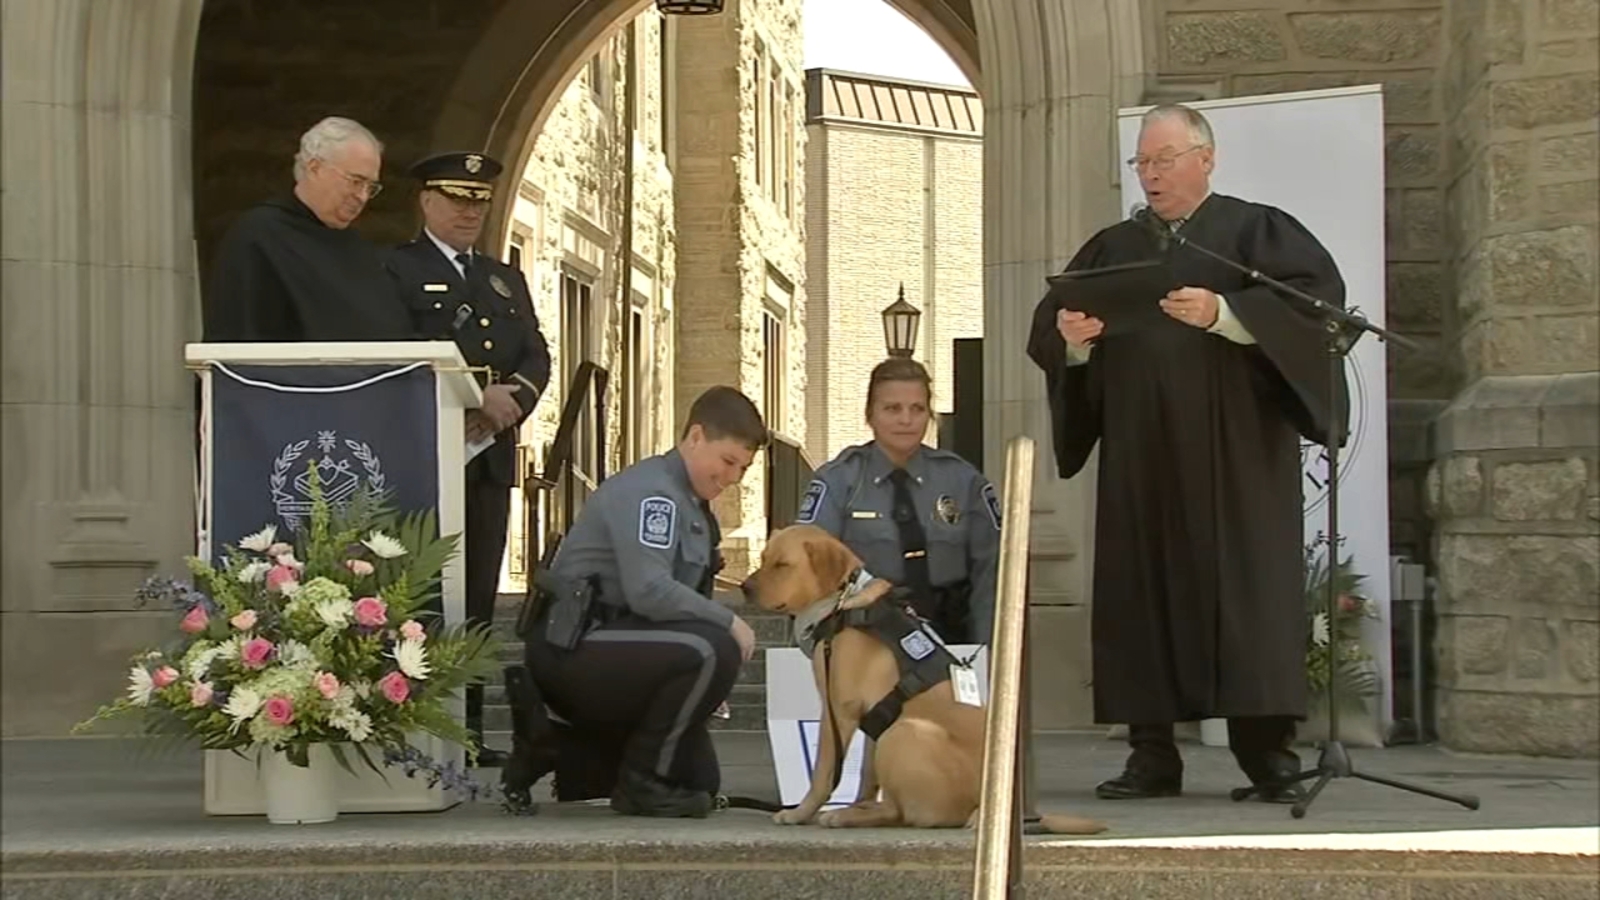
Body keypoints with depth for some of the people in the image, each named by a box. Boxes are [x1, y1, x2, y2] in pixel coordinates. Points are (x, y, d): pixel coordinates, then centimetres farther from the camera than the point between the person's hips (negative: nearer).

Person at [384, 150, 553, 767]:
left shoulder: (506, 280, 24)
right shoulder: (395, 270, 3)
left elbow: (536, 356, 15)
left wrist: (513, 397, -7)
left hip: (491, 455, 6)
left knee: (479, 592, 5)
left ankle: (467, 725, 7)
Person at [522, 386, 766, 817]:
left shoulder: (693, 505, 16)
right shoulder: (650, 491, -16)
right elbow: (648, 591, -27)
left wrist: (706, 690, 2)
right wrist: (729, 622, -18)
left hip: (609, 644, 10)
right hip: (573, 647, -10)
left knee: (700, 784, 13)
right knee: (713, 651, -30)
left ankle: (571, 755, 24)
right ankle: (642, 782, -16)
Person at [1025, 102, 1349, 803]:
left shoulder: (1256, 232, 6)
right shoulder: (1113, 248, 19)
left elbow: (1317, 297, -10)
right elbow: (1047, 332, 16)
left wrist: (1223, 313, -21)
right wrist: (1072, 338, -7)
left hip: (1231, 451, -4)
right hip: (1140, 453, 4)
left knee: (1246, 586, -9)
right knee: (1140, 596, 0)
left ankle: (1268, 753, -8)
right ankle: (1153, 757, 3)